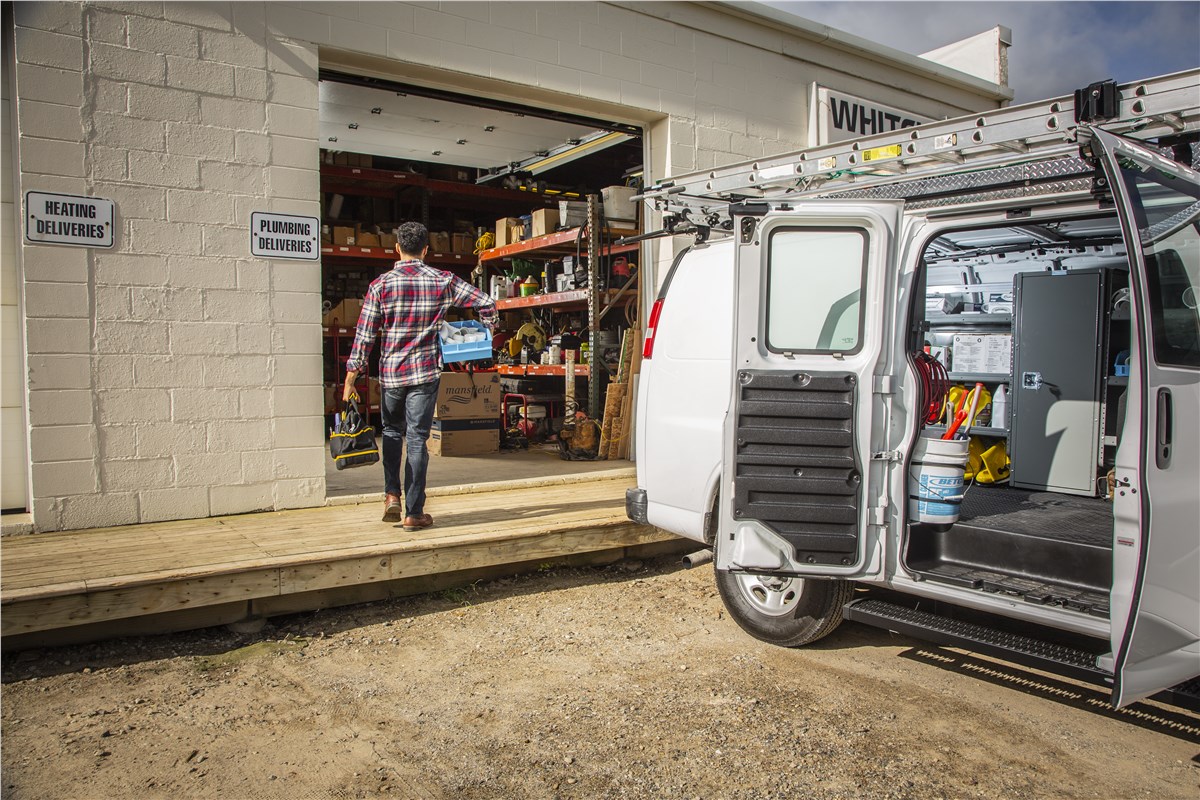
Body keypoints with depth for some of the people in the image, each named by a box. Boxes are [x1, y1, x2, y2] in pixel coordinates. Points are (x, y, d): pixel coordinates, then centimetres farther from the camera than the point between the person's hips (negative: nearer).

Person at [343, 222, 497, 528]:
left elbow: (365, 334, -4)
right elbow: (487, 303, -2)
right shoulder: (443, 281, -1)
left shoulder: (381, 284, -3)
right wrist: (488, 331, 17)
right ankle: (413, 512, 5)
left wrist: (350, 379, 1)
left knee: (392, 431, 22)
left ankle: (391, 495, 12)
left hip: (390, 372, 1)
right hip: (426, 371, 0)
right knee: (417, 438, 3)